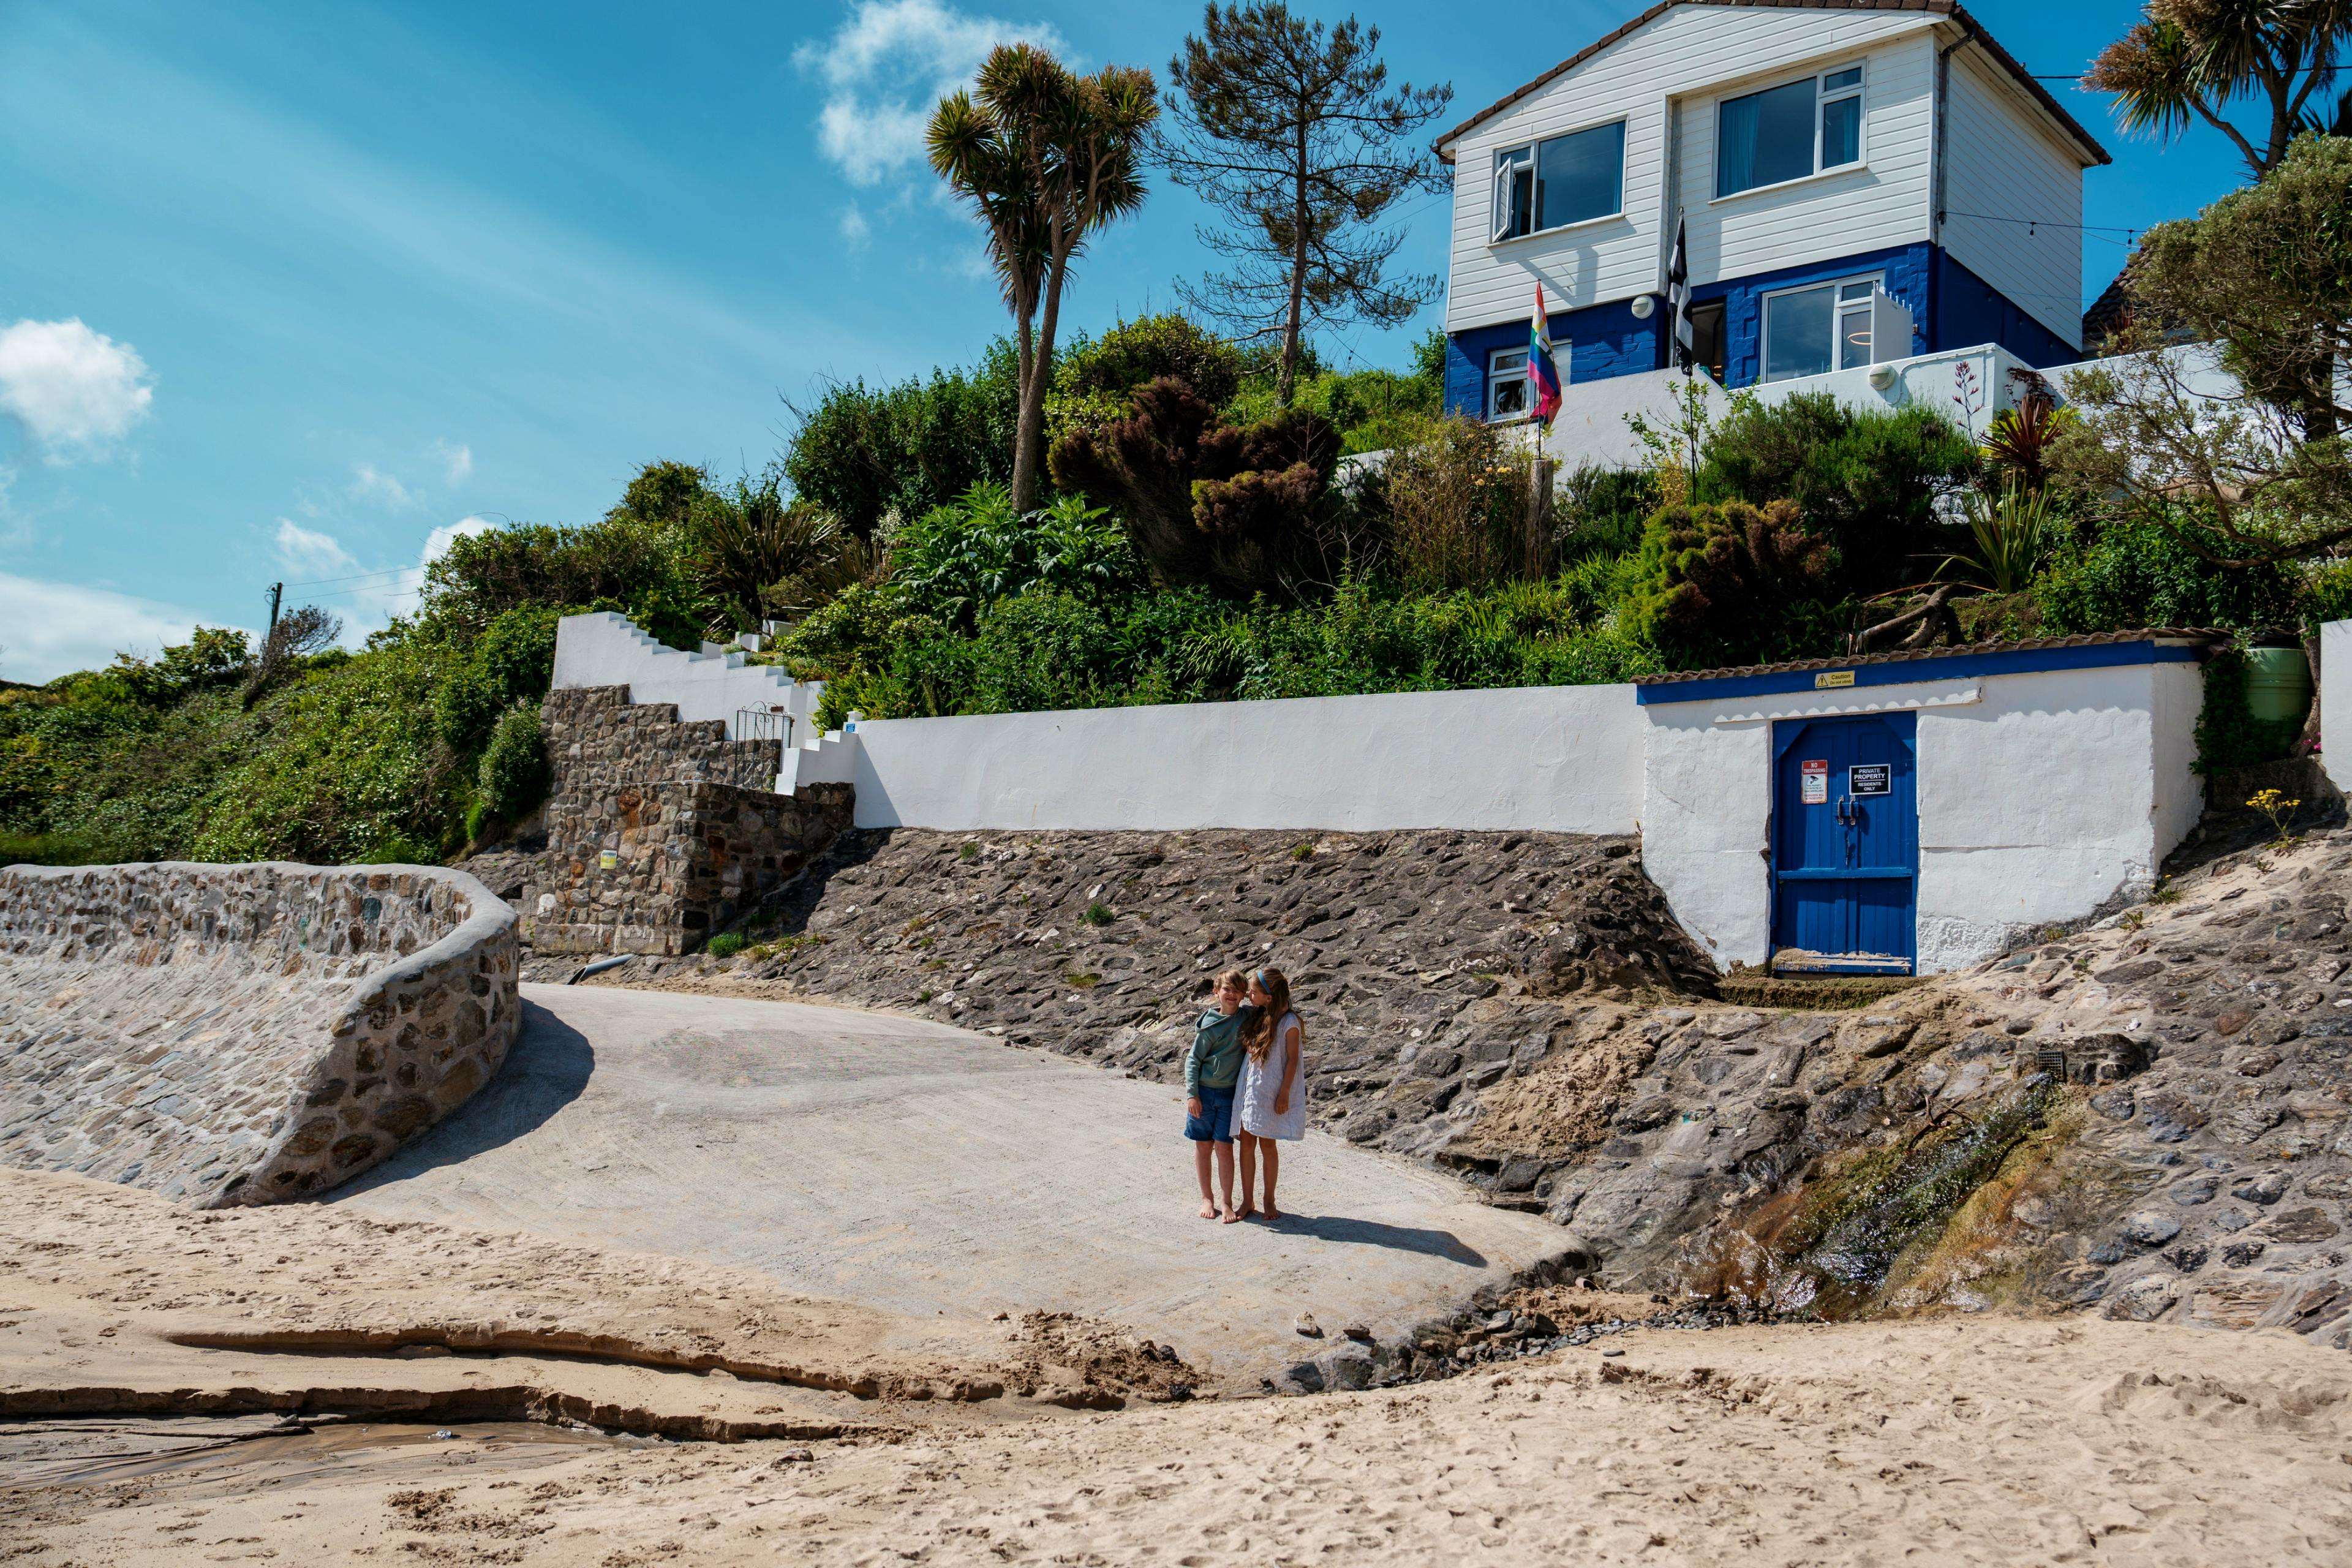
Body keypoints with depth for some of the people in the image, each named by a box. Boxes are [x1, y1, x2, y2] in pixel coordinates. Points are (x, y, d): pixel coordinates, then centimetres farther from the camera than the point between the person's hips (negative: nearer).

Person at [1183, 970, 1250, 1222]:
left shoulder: (1248, 1018, -1)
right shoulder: (1209, 1023, -6)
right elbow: (1193, 1059, -3)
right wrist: (1192, 1094, -8)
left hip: (1230, 1094, 1)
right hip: (1203, 1091, -1)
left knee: (1225, 1147, 1)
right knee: (1203, 1146, 7)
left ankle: (1227, 1202, 11)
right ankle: (1207, 1198, 21)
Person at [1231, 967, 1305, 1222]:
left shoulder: (1289, 1022, -13)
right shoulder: (1255, 1017, 5)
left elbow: (1292, 1059, -10)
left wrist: (1284, 1093, -12)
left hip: (1271, 1093, -5)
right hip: (1247, 1089, 5)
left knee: (1267, 1145, 4)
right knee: (1247, 1144, 7)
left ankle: (1269, 1201, 17)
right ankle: (1246, 1201, 14)